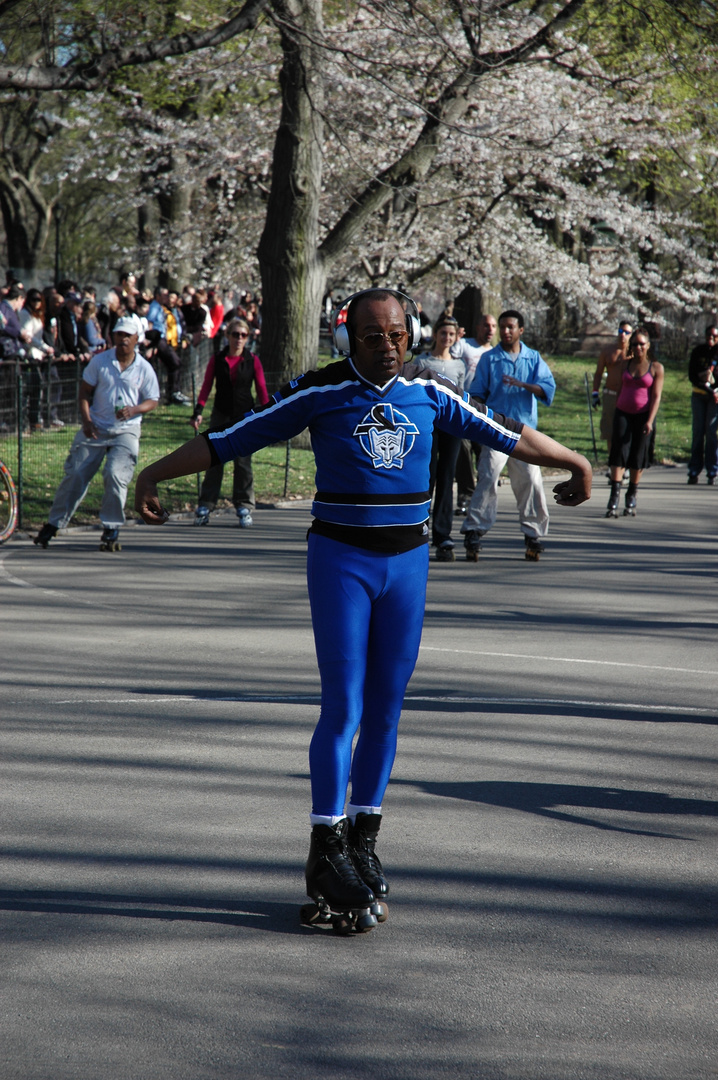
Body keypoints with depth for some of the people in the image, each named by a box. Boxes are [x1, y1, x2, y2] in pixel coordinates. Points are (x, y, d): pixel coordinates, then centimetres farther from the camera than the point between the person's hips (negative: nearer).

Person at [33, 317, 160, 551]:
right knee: (75, 475, 0)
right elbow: (85, 391, 5)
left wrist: (134, 409, -19)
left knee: (115, 475, -18)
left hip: (125, 431, -1)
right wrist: (86, 420, -8)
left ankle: (111, 530, -3)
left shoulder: (144, 369, -3)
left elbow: (153, 401, 1)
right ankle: (53, 524, 12)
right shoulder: (99, 361, -1)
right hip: (95, 429, 1)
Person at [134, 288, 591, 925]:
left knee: (386, 706, 7)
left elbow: (502, 433, 16)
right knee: (343, 706, -9)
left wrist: (574, 463, 25)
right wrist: (155, 474, -5)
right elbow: (230, 440, -2)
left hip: (407, 561, 4)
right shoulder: (320, 392, -5)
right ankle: (326, 853, -2)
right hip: (341, 559, -3)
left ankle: (363, 839, 19)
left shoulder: (428, 393, 4)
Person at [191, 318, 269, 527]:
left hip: (245, 416, -1)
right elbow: (206, 387, 4)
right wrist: (198, 412, -7)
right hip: (221, 415, 1)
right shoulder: (217, 360, 3)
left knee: (243, 462, -1)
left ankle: (244, 507, 6)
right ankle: (205, 506, 3)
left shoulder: (252, 361, 1)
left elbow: (261, 390, 4)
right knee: (214, 461, 0)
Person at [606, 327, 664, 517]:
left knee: (637, 458, 2)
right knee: (619, 453, -10)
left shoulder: (656, 368, 0)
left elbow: (656, 396, -5)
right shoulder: (625, 364, 9)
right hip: (623, 413, 2)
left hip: (643, 415, -2)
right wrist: (614, 413, 12)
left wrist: (650, 421, -14)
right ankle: (614, 496, -17)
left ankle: (631, 497, 15)